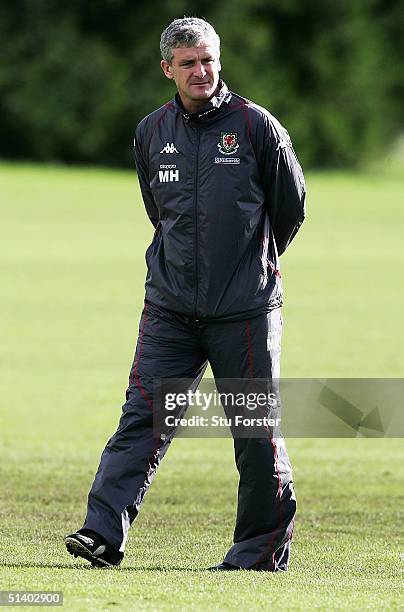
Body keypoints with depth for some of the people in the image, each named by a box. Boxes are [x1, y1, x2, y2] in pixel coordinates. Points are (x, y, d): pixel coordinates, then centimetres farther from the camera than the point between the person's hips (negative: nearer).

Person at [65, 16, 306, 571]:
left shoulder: (256, 126, -3)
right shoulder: (152, 133, 9)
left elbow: (291, 204, 7)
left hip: (245, 311, -3)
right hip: (169, 307, 3)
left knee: (256, 431, 1)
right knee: (142, 416, -6)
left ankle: (265, 547, 12)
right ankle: (104, 533, -12)